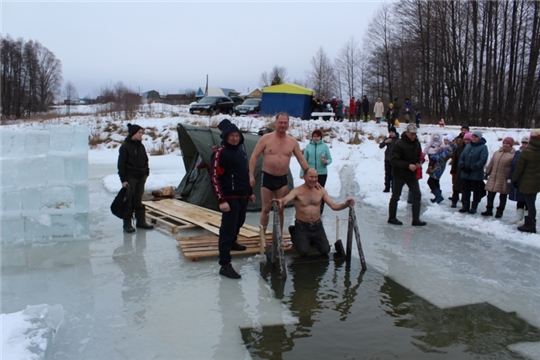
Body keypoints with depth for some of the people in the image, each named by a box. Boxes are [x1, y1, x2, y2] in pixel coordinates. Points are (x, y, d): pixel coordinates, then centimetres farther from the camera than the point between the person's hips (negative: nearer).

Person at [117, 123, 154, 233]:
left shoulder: (141, 146, 10)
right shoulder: (125, 147, -8)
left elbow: (145, 161, 19)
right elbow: (121, 164, -10)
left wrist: (146, 173, 10)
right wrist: (123, 179, -14)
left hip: (141, 177, 6)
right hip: (130, 178, -6)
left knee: (138, 200, 12)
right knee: (128, 201, 0)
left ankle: (141, 221, 18)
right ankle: (127, 224, 7)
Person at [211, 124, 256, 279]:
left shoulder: (240, 151, 13)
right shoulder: (220, 153, -14)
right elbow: (215, 178, -18)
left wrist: (250, 191, 23)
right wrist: (221, 200, -23)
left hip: (243, 197, 9)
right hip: (231, 198, -9)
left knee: (238, 223, 24)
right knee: (227, 229, -9)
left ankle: (232, 242, 51)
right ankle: (225, 265, -7)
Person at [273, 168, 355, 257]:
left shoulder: (321, 191, 0)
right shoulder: (297, 191, -13)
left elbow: (334, 206, -4)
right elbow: (286, 199, -32)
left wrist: (345, 204, -24)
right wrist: (280, 201, -57)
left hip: (317, 226, 4)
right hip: (302, 226, -4)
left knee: (325, 250, -2)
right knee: (304, 252, -12)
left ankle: (312, 239, 29)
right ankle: (295, 235, 19)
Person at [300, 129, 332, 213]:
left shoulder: (324, 146, -2)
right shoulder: (308, 146, 3)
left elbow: (330, 159, 3)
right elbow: (304, 160, 7)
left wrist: (326, 162, -20)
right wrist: (302, 172, 4)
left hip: (322, 173, -1)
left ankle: (320, 210, 11)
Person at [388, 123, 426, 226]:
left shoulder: (416, 143, 2)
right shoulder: (399, 144, -18)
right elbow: (393, 160, -21)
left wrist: (418, 163, -5)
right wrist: (408, 165, -26)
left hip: (412, 174, 6)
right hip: (400, 174, -6)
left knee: (417, 195, 2)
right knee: (395, 196, 6)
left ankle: (416, 219, 7)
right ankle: (392, 218, 20)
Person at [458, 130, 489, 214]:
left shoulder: (483, 147, -7)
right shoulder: (468, 146, 10)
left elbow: (482, 160, -16)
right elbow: (461, 157, 10)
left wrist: (472, 168, -20)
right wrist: (462, 166, -8)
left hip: (476, 174, -5)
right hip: (465, 174, 5)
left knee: (476, 191, 5)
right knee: (466, 190, 10)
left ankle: (474, 207, 13)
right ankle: (465, 206, 19)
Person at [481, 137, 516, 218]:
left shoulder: (514, 155, -6)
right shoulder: (497, 153, 12)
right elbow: (491, 164, 16)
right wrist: (487, 173, 13)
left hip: (504, 180, -5)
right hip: (493, 178, 5)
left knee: (503, 196, 7)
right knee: (490, 194, 7)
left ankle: (499, 212, 18)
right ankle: (489, 210, 18)